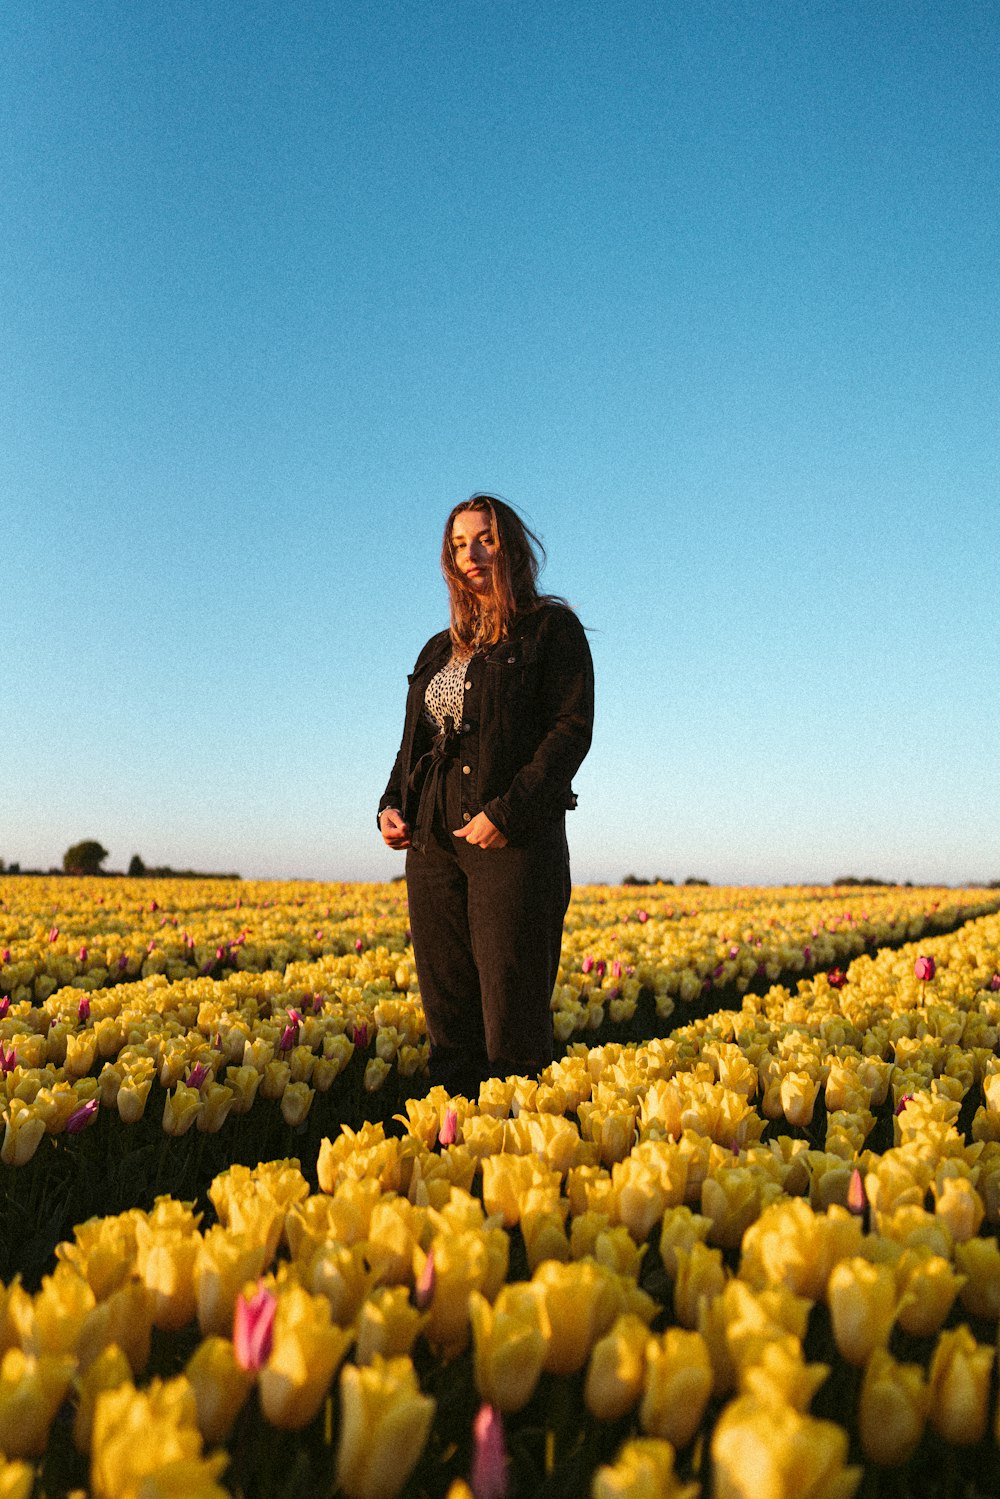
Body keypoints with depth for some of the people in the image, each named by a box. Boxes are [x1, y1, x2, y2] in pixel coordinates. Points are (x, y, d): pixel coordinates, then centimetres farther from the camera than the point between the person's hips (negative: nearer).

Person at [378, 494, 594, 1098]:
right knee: (449, 1017, 8)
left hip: (514, 839, -6)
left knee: (513, 1023, -6)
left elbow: (572, 729, -7)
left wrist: (509, 812, -18)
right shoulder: (439, 651, 22)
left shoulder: (552, 628, 3)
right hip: (433, 841, 6)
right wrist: (392, 806, 3)